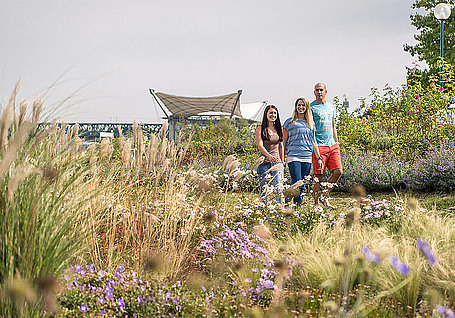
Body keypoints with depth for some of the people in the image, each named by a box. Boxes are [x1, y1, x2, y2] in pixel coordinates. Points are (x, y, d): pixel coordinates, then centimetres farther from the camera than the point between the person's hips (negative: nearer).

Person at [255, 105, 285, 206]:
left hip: (277, 162, 3)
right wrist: (269, 156, -30)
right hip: (264, 162, -3)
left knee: (279, 188, -8)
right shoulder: (260, 129, -1)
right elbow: (260, 146, -13)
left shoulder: (279, 129, 12)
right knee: (263, 189, 2)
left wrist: (282, 162, 14)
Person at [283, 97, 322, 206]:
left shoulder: (310, 124, 16)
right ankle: (297, 207, -13)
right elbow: (284, 141, 7)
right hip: (293, 156, -4)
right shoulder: (290, 122, 6)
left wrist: (319, 158, 13)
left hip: (307, 157, 4)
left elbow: (313, 142, 20)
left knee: (303, 186, 3)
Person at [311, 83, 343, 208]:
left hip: (332, 146, 6)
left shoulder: (331, 107, 18)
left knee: (338, 171, -6)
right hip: (319, 146, -6)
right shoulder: (311, 107, -2)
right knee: (318, 176, -5)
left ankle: (324, 195, 12)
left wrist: (337, 143, 18)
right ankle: (317, 203, 4)